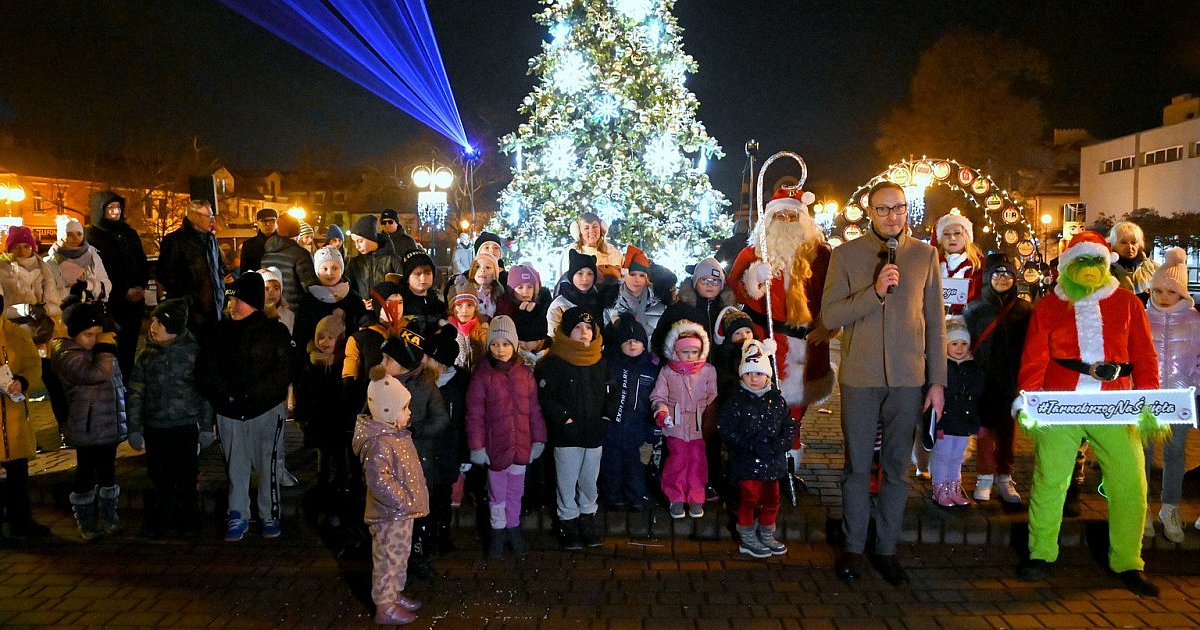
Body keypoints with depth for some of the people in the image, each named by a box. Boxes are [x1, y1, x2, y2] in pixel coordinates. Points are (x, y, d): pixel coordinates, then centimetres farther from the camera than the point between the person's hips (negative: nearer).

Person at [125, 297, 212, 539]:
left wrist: (206, 426, -3)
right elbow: (136, 392, 7)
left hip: (186, 427, -2)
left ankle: (187, 520, 22)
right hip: (154, 428, 2)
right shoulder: (146, 353, 3)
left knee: (187, 479, 8)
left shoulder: (193, 350, -5)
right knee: (159, 479, 9)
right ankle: (158, 521, 24)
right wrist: (134, 426, 4)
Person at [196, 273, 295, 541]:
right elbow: (205, 369, 2)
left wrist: (249, 395, -18)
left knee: (268, 466, 5)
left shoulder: (275, 332, -3)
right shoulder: (220, 331, 6)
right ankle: (238, 517, 22)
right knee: (235, 467, 10)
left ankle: (270, 515, 19)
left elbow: (282, 373, -9)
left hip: (266, 410, -3)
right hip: (229, 413, 3)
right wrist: (227, 396, -14)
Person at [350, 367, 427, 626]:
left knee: (400, 557, 23)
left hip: (402, 511, 10)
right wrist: (403, 501, -26)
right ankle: (385, 607, 17)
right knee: (388, 560, 4)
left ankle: (395, 594, 38)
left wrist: (410, 500, 18)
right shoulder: (380, 443, -26)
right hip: (389, 515, -10)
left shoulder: (396, 433, 6)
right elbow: (378, 480, -34)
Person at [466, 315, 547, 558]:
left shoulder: (525, 373, 1)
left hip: (521, 445, 3)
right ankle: (498, 533, 28)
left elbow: (534, 409, 5)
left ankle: (514, 531, 32)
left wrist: (538, 439, 4)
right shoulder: (482, 375, -8)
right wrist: (477, 446, -9)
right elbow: (474, 414, -7)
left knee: (516, 492, 15)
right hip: (495, 445, -2)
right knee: (497, 493, 10)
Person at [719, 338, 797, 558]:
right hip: (747, 463, -5)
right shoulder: (736, 400, -9)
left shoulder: (777, 400, 4)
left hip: (772, 462, 5)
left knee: (772, 499, 14)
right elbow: (726, 429, -16)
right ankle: (746, 539, 17)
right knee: (749, 499, 1)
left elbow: (790, 426, 5)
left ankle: (766, 535, 33)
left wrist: (779, 444, -14)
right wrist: (753, 445, -21)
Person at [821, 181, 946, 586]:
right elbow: (830, 315, -6)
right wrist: (874, 291, -18)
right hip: (860, 376, -1)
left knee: (897, 467, 9)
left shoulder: (925, 255, 5)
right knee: (857, 466, 6)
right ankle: (853, 547, 20)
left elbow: (935, 323, 7)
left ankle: (887, 549, 22)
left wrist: (937, 381, 4)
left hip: (908, 377, 2)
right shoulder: (847, 255, 1)